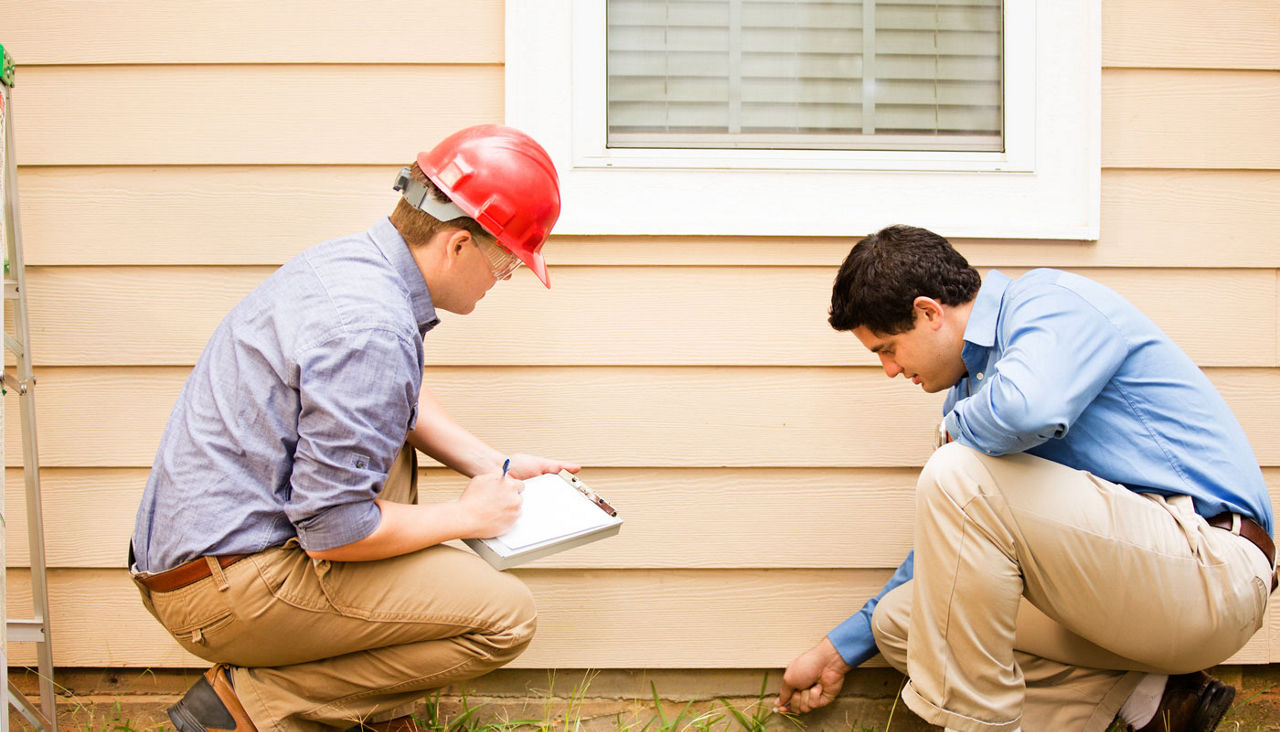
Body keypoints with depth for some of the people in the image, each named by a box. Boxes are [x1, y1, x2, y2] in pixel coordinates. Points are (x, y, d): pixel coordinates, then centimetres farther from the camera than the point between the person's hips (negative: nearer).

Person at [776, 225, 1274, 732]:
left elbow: (1028, 409, -35)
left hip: (1211, 565, -10)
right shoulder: (973, 385, 15)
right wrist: (839, 651, 24)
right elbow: (943, 542, 22)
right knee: (900, 621, 9)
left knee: (961, 477, -24)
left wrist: (957, 427, -11)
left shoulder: (1054, 301, -11)